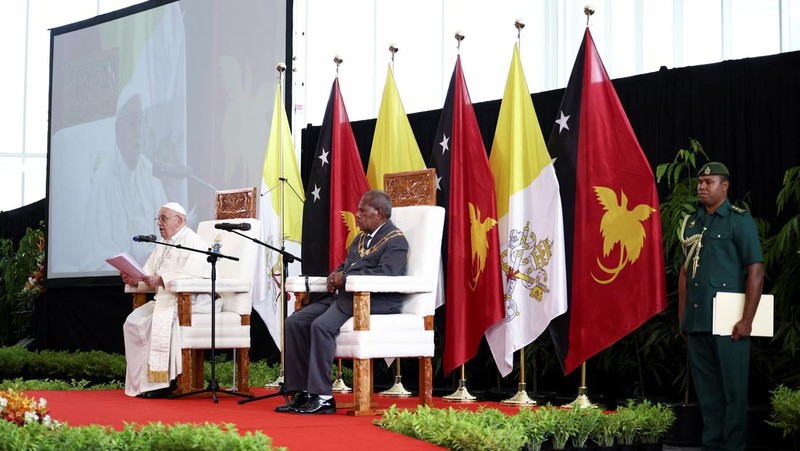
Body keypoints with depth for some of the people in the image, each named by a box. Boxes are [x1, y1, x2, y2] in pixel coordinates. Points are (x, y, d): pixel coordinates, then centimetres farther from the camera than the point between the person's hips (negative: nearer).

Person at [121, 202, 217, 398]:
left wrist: (161, 279, -29)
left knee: (160, 321, -31)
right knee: (134, 321, -10)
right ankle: (141, 378, -9)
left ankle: (160, 381, -24)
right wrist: (134, 278, -6)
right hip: (165, 299, 9)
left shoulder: (192, 242, -9)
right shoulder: (163, 246, 20)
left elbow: (192, 274, -23)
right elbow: (148, 273, 16)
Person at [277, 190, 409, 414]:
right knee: (294, 322, -7)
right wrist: (335, 276, 5)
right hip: (343, 296, 10)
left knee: (321, 326, -31)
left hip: (374, 302, -10)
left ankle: (322, 397, -27)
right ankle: (302, 391, -8)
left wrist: (344, 278, -16)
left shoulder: (396, 241, -5)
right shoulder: (360, 238, 25)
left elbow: (384, 274, -21)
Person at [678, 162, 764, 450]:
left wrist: (747, 320, -14)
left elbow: (756, 271, -8)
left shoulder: (739, 220, -3)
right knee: (706, 390, 10)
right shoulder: (691, 223, 14)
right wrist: (682, 317, 13)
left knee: (733, 390, -1)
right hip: (696, 323, 6)